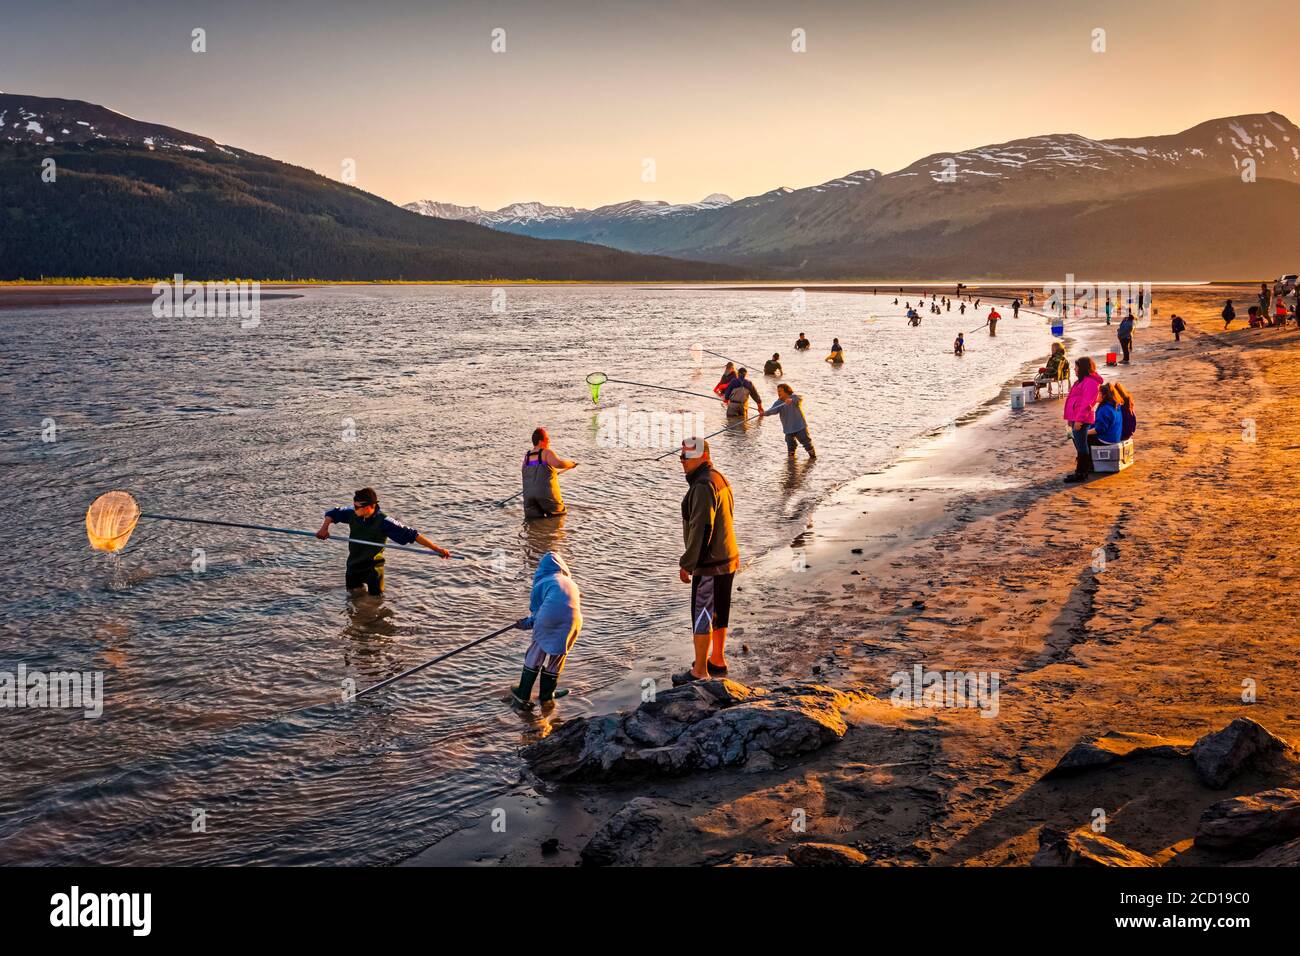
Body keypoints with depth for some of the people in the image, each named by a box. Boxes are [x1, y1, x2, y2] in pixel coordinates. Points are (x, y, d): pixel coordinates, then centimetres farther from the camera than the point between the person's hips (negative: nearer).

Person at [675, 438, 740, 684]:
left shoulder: (703, 486, -21)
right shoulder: (720, 479, 12)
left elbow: (701, 528, -25)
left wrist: (687, 564, -19)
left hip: (709, 564, -10)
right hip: (728, 559, 10)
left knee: (701, 616, -3)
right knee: (718, 613, 19)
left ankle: (699, 672, 3)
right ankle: (717, 661, 31)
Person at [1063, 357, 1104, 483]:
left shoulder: (1090, 382, -15)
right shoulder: (1082, 380, 19)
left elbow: (1086, 403, -21)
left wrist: (1079, 420, -24)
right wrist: (1071, 418, 21)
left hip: (1081, 420, -11)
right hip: (1076, 418, 11)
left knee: (1081, 445, -7)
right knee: (1079, 444, 15)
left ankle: (1081, 473, -3)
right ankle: (1081, 470, 22)